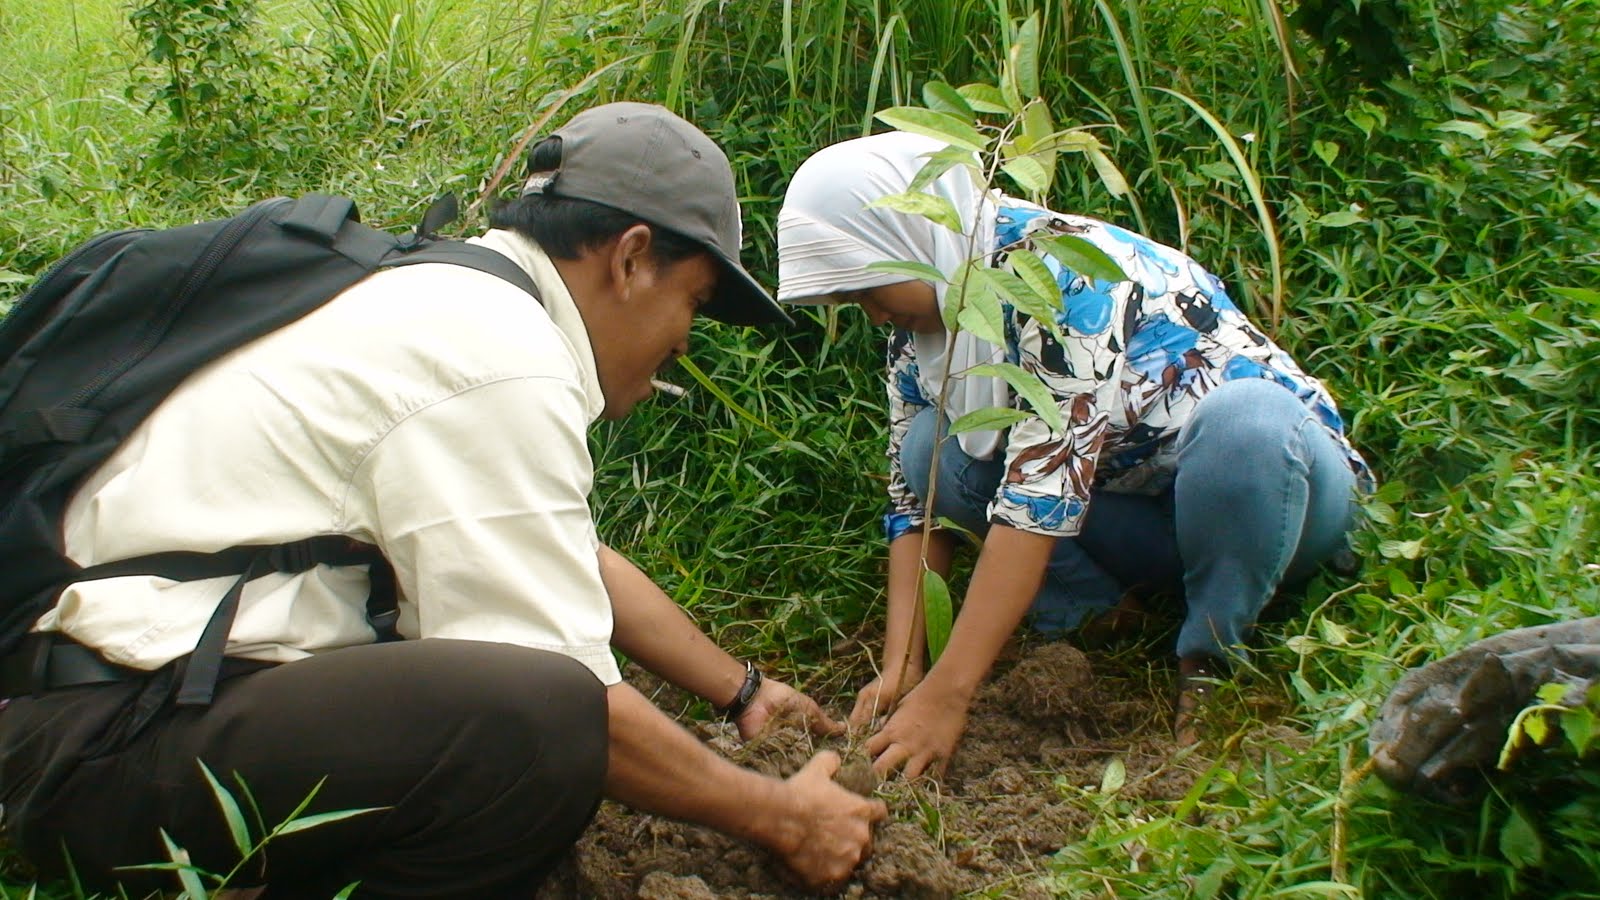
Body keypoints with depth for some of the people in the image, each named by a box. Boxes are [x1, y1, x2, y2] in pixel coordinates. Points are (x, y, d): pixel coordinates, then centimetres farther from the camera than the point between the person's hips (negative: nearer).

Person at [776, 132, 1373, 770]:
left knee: (1242, 415, -39)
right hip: (1137, 512, 6)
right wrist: (900, 665, -18)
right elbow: (915, 500, -4)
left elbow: (1044, 487, -35)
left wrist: (945, 695, -37)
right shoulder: (920, 333, -4)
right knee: (931, 445, -15)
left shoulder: (1063, 268, -28)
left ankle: (1211, 662, -16)